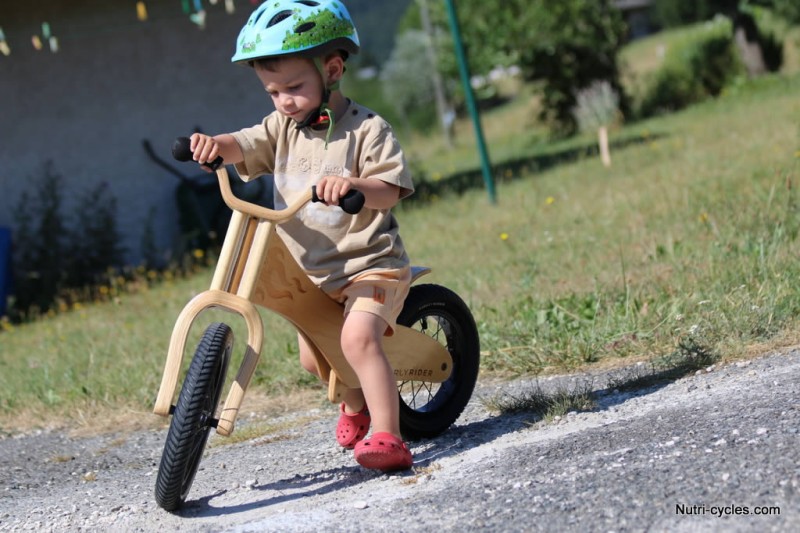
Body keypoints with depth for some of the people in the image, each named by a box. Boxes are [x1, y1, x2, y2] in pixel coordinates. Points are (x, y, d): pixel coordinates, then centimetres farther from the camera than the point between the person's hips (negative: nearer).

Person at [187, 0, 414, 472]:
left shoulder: (366, 128, -11)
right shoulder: (283, 128, 5)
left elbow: (391, 189, -19)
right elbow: (246, 147, -10)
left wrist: (354, 184, -40)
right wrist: (215, 144, -33)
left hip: (370, 262, -7)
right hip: (313, 271, 7)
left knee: (358, 337, -28)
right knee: (313, 357, 14)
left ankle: (387, 437, -29)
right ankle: (357, 402, 45)